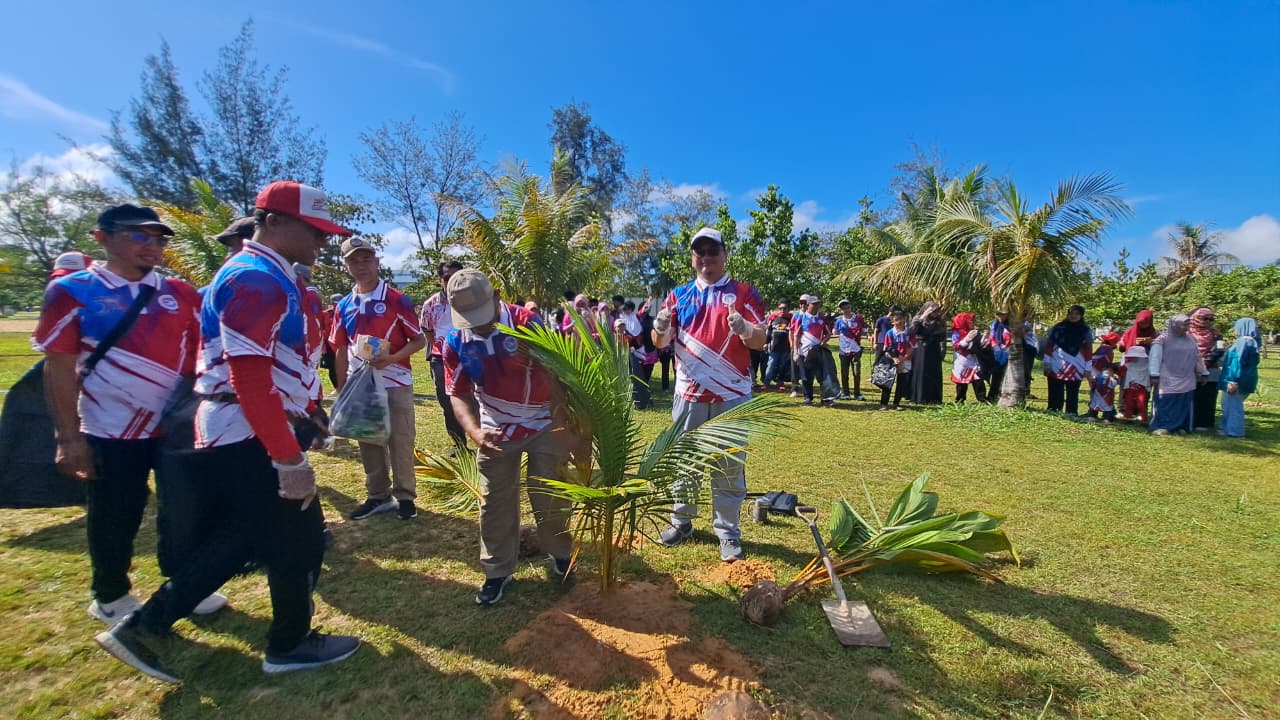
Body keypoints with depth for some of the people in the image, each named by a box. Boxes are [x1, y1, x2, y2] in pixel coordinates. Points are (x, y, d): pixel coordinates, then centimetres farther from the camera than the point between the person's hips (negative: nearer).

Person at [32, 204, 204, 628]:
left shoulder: (181, 294, 4)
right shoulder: (71, 291, -5)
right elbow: (59, 369, -7)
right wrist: (68, 437, -10)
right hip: (112, 432, -3)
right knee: (114, 520, 12)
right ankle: (110, 597, 35)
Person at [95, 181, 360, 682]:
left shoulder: (264, 276, 14)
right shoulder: (258, 278, -19)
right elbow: (251, 380, -27)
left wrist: (308, 414, 21)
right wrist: (290, 458, -26)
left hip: (236, 434, 10)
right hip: (253, 437, -10)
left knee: (242, 536, 22)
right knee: (299, 539, 6)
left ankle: (146, 625, 28)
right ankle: (290, 645, 25)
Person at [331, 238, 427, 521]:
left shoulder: (397, 300, -7)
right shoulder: (344, 306, 7)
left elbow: (420, 340, -6)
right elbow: (341, 351, 12)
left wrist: (392, 358, -21)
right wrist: (341, 390, 9)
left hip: (395, 384, -5)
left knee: (401, 442, 2)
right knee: (369, 443, 13)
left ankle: (405, 496, 16)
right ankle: (377, 496, 26)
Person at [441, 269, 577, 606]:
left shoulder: (526, 322, -21)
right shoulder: (455, 341, -11)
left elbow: (554, 371, -21)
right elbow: (458, 394, -7)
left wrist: (564, 423, -28)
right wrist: (475, 432, -26)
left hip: (545, 424, -2)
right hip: (496, 429, 3)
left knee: (549, 495, 6)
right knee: (494, 501, 8)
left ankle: (560, 552, 32)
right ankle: (497, 571, 25)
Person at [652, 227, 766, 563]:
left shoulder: (744, 293, 1)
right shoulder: (679, 295, 9)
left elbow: (761, 340, -4)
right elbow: (660, 342, 7)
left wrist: (744, 329, -27)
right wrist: (660, 328, -17)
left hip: (731, 396, -2)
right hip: (688, 394, 3)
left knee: (729, 466, 5)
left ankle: (728, 533, 18)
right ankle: (681, 520, 30)